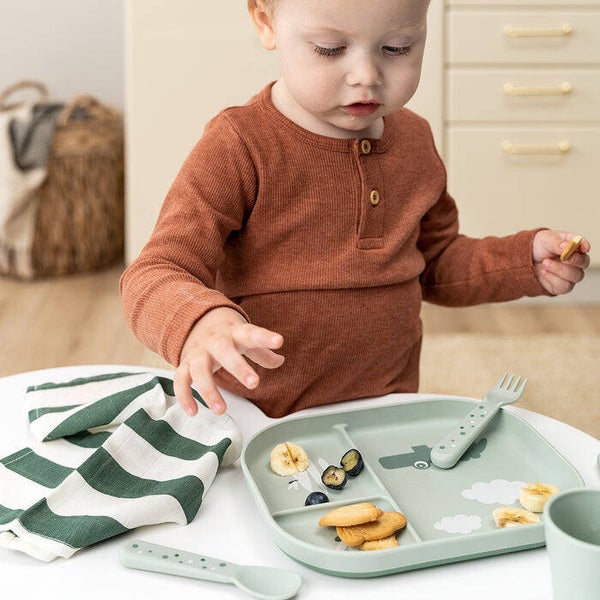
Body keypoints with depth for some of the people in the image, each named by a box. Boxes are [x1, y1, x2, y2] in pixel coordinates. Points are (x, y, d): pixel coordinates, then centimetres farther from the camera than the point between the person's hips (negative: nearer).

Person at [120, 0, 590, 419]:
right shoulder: (238, 147, -14)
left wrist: (527, 259, 4)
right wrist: (200, 325, -41)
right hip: (265, 421, -6)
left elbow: (437, 262, 20)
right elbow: (155, 275, -20)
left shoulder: (414, 141, 5)